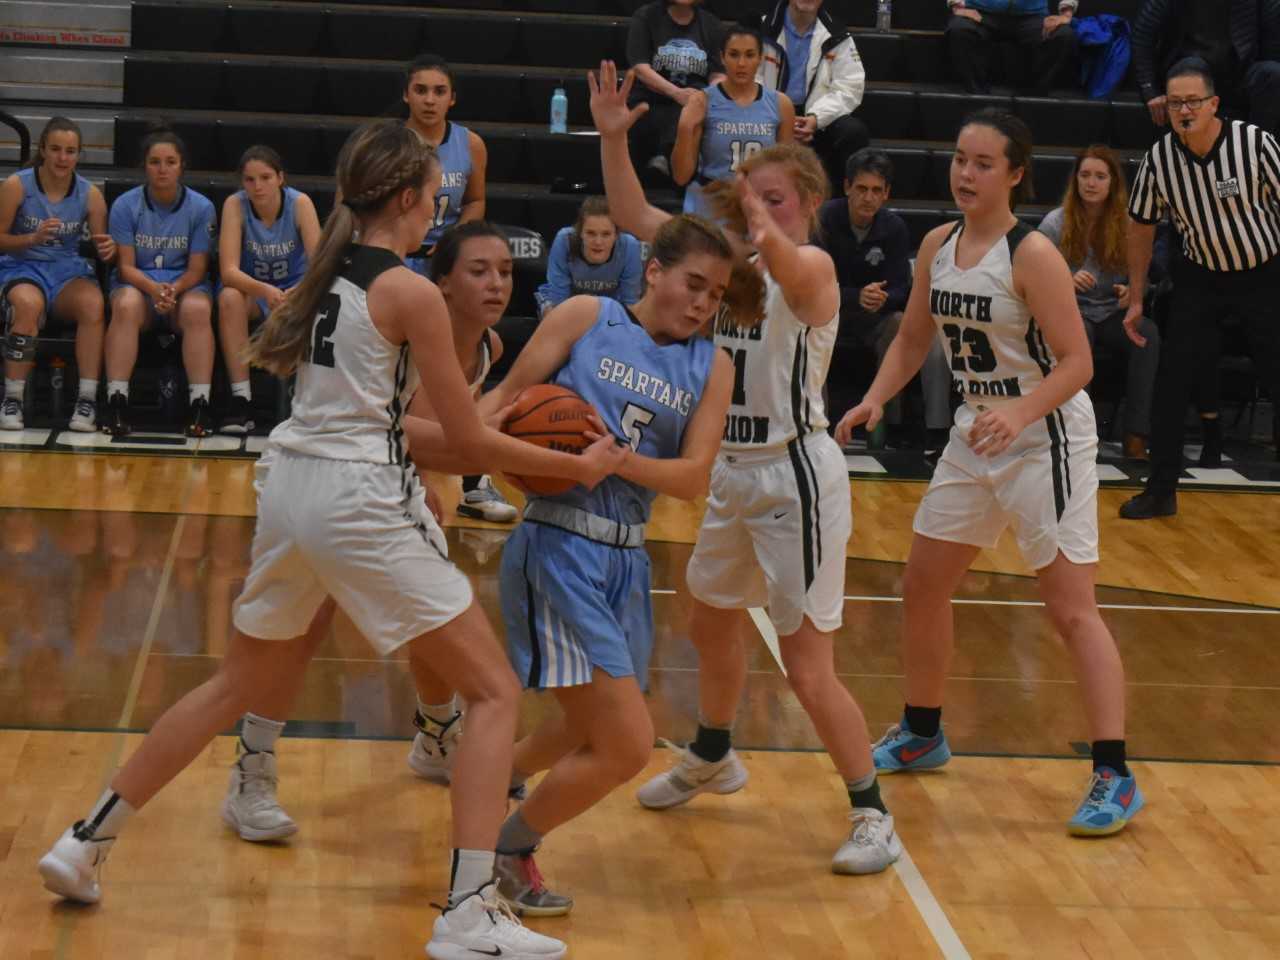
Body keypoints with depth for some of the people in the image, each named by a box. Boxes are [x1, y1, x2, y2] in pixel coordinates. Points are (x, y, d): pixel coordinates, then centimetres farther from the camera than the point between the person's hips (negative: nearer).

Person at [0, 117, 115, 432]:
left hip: (68, 269, 2)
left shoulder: (90, 194, 0)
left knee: (93, 303, -32)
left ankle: (87, 401, -29)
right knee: (28, 304, -38)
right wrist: (34, 238, -21)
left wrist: (109, 250, -20)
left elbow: (102, 248, 5)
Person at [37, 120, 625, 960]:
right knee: (497, 696, 0)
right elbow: (470, 440, -7)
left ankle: (85, 844, 29)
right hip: (364, 502, -8)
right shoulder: (411, 292, -10)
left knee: (241, 684, 25)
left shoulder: (328, 275, 11)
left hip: (291, 483, 8)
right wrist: (579, 466, 4)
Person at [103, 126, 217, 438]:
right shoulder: (125, 205, -3)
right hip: (137, 283, 0)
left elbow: (197, 269, -3)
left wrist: (173, 290, -24)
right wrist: (154, 289, -25)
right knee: (127, 306, -35)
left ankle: (199, 404, -35)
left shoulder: (201, 207, -2)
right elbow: (126, 266, -5)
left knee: (198, 310, -34)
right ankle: (116, 402, -38)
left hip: (185, 284, 0)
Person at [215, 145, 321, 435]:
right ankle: (241, 400, -31)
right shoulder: (235, 205, -16)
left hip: (294, 291, 0)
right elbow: (229, 271, -25)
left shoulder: (300, 203, -16)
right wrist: (264, 290, -44)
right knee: (229, 298, -33)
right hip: (251, 289, 0)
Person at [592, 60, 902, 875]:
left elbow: (784, 263, -40)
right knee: (712, 621, 25)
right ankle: (713, 759, 50)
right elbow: (635, 217, 5)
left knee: (807, 667, -8)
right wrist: (613, 138, -7)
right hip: (734, 469, 8)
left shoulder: (812, 267, -14)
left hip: (796, 475, -8)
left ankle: (875, 817, 4)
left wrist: (758, 224, -60)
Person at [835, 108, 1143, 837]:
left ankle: (1115, 777, -8)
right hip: (976, 437, 8)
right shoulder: (937, 247, 2)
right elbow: (913, 339, 12)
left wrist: (1020, 412, -36)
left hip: (1046, 439, -8)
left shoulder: (1032, 254, -18)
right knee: (924, 585, 14)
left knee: (1071, 607, -10)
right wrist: (876, 398, -6)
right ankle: (923, 735, 33)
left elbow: (1077, 362, -21)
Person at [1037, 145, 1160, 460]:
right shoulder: (1055, 223, 1)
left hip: (1112, 313, 2)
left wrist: (1132, 292, -10)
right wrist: (1067, 282, -21)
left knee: (1148, 333, -32)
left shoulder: (1127, 224, 6)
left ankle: (1136, 436, -33)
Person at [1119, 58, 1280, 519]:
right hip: (1201, 277, 3)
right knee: (1172, 381, -1)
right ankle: (1161, 490, 11)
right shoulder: (1159, 157, -11)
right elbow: (1141, 225, 4)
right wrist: (1136, 300, 7)